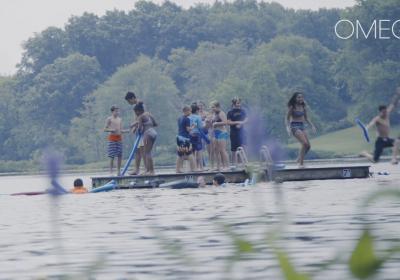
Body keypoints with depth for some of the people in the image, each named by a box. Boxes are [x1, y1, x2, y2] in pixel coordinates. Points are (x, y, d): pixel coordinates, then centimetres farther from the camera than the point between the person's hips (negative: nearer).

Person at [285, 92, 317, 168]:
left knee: (308, 146, 3)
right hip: (294, 126, -7)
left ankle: (299, 159, 26)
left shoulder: (303, 106, 8)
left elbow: (306, 117, 19)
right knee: (305, 143, -21)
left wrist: (312, 125, 10)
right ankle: (301, 163, -13)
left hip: (302, 126, 7)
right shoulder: (292, 107, -9)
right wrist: (288, 127, -20)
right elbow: (287, 118, -6)